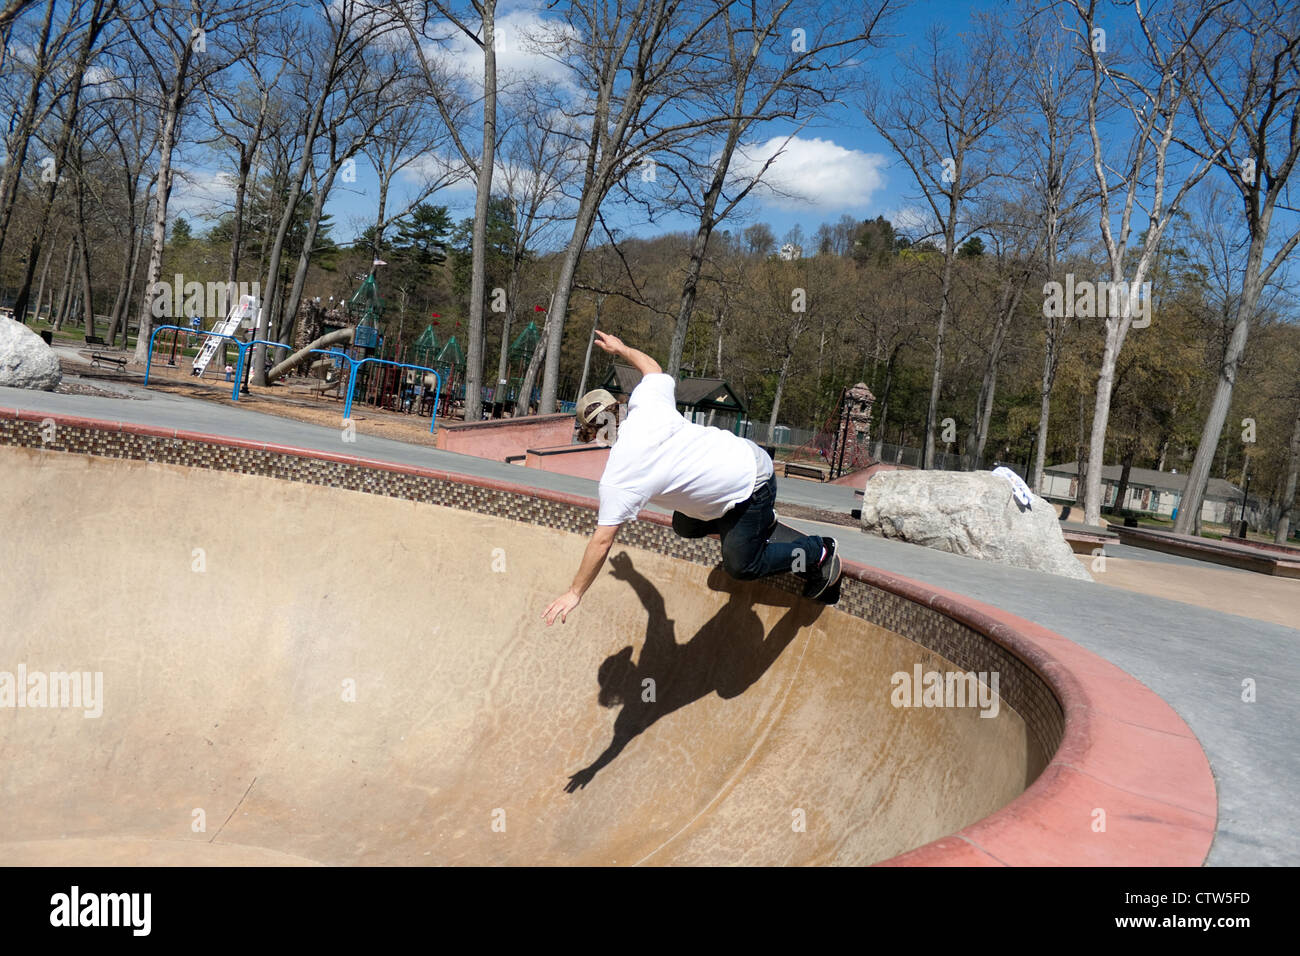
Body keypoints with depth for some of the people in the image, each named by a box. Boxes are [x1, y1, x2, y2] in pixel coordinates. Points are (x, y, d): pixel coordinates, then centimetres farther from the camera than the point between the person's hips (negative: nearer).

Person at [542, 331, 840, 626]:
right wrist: (621, 349, 33)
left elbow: (602, 540, -22)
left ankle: (817, 552, 16)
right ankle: (762, 522, 32)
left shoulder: (618, 478, -23)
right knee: (684, 525, 18)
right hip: (745, 455, 9)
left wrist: (574, 593, -14)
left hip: (753, 486, -9)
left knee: (740, 566, 1)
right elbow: (653, 368, 16)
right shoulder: (646, 405, -7)